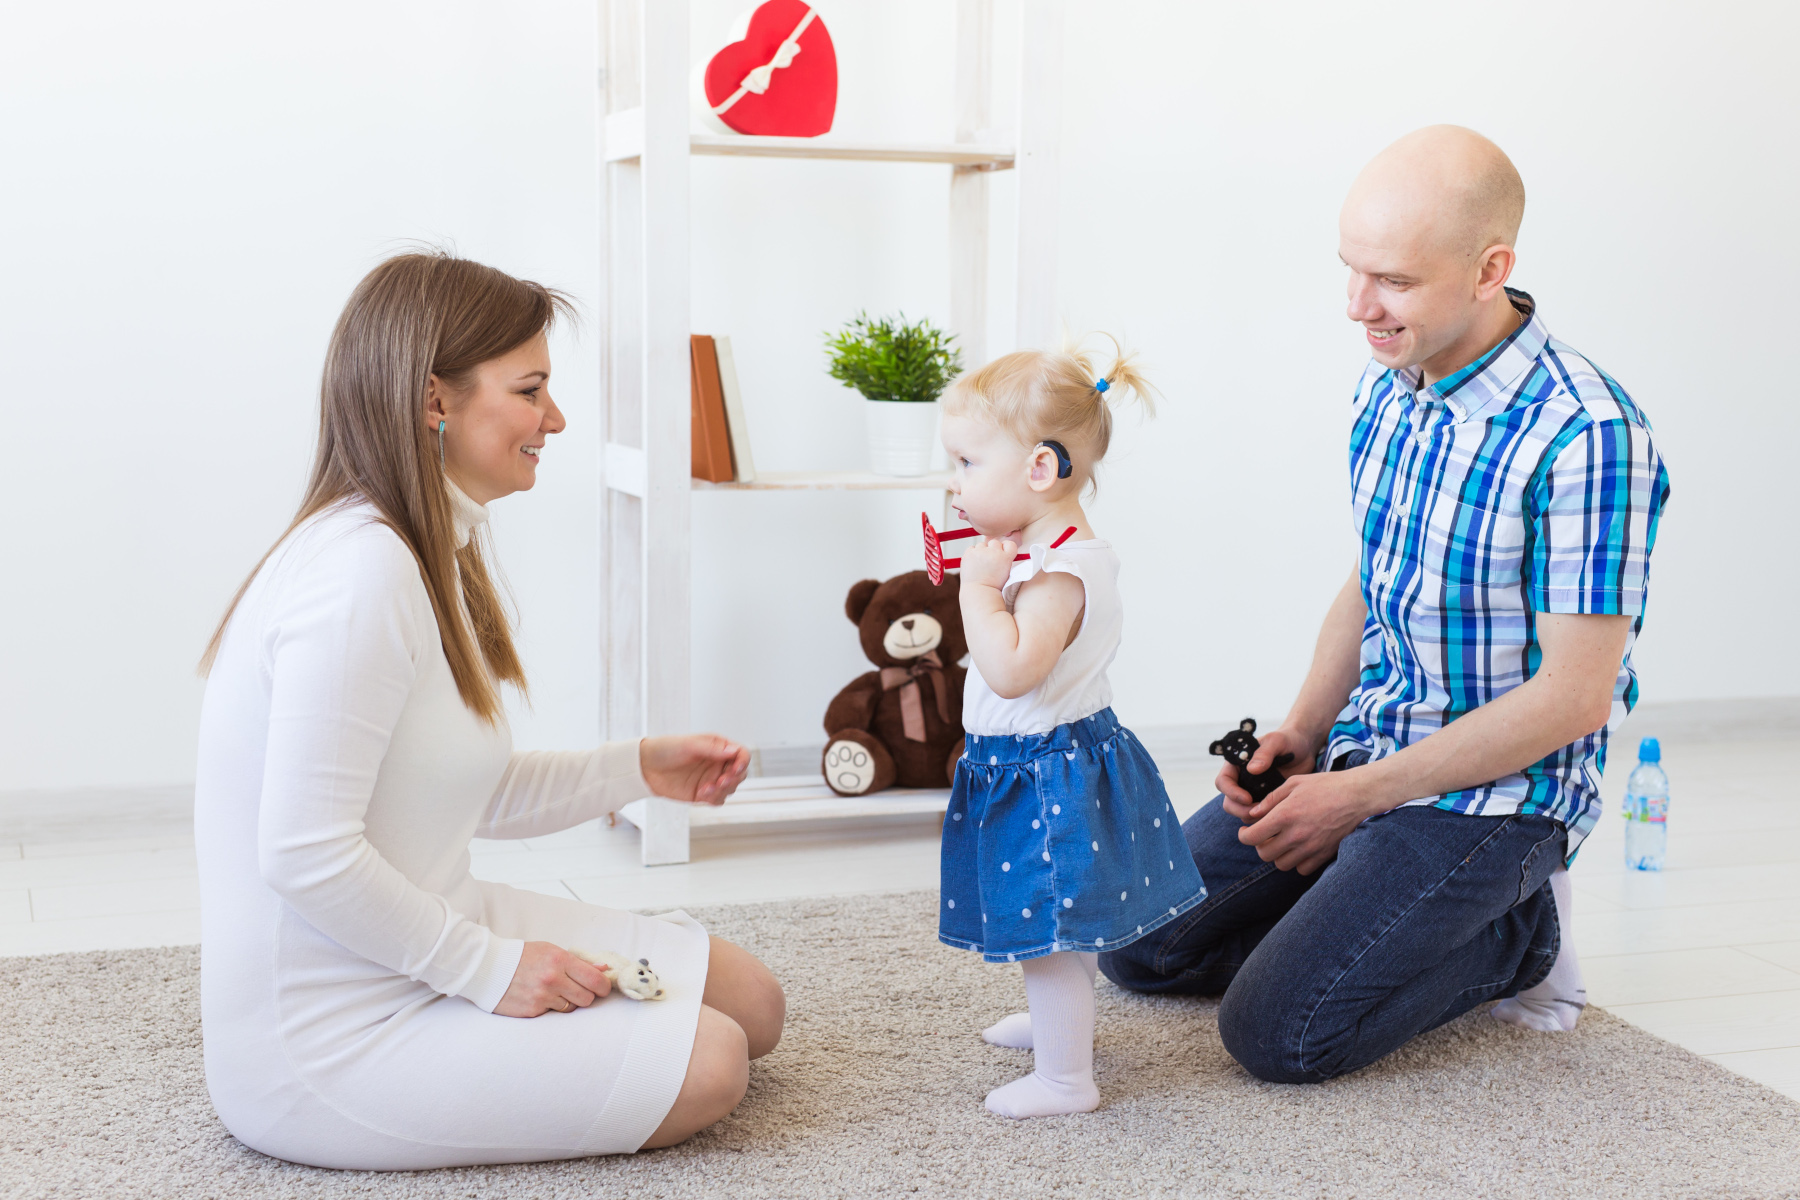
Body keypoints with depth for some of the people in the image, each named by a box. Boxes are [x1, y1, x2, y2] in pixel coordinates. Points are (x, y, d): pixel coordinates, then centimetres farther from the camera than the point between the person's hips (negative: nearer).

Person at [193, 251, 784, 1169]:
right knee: (707, 1065, -13)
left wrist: (637, 769, 6)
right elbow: (306, 855, -27)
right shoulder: (360, 570, -24)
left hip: (424, 942, 10)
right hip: (328, 1048, -10)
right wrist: (488, 968, -18)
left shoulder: (432, 556, 10)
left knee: (752, 1003, 8)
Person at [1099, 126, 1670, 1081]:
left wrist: (1358, 795, -17)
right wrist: (1301, 734, -1)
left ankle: (1516, 934, 5)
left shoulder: (1585, 438, -23)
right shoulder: (1386, 392, 3)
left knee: (1279, 1033, -19)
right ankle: (1429, 924, 15)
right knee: (1137, 940, 3)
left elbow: (1572, 696, -22)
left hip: (1495, 791, -8)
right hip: (1363, 752, 8)